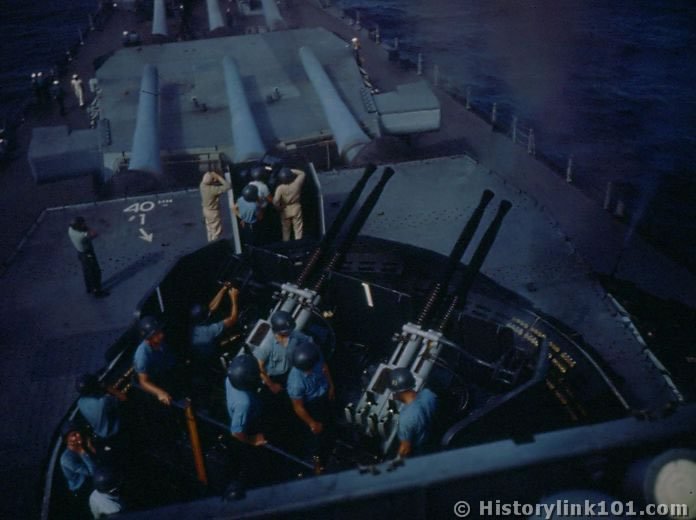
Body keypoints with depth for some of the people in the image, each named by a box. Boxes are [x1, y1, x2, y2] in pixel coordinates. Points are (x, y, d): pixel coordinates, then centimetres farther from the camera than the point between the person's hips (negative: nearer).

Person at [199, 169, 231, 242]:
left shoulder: (202, 185, -12)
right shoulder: (213, 189, -33)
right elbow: (228, 186, -35)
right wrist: (219, 177, -29)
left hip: (206, 210, 8)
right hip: (213, 212, -8)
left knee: (210, 229, 24)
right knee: (216, 231, 9)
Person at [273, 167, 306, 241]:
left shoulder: (280, 188, -22)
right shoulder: (296, 184, -17)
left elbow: (275, 201, -30)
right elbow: (302, 173, 1)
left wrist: (279, 208, -10)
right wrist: (291, 171, -5)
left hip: (285, 210, 0)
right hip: (296, 208, 0)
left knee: (286, 229, 18)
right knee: (298, 228, 8)